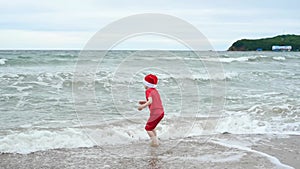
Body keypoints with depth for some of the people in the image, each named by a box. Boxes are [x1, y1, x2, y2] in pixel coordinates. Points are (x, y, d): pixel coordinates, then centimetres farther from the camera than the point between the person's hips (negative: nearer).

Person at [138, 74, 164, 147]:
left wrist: (143, 106, -27)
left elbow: (150, 101, -23)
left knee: (148, 128, 5)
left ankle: (155, 142, 2)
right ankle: (155, 140, 28)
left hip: (155, 113, -8)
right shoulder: (155, 91, 17)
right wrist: (145, 102, 23)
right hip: (161, 112, 8)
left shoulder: (148, 91, -8)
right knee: (151, 127, 26)